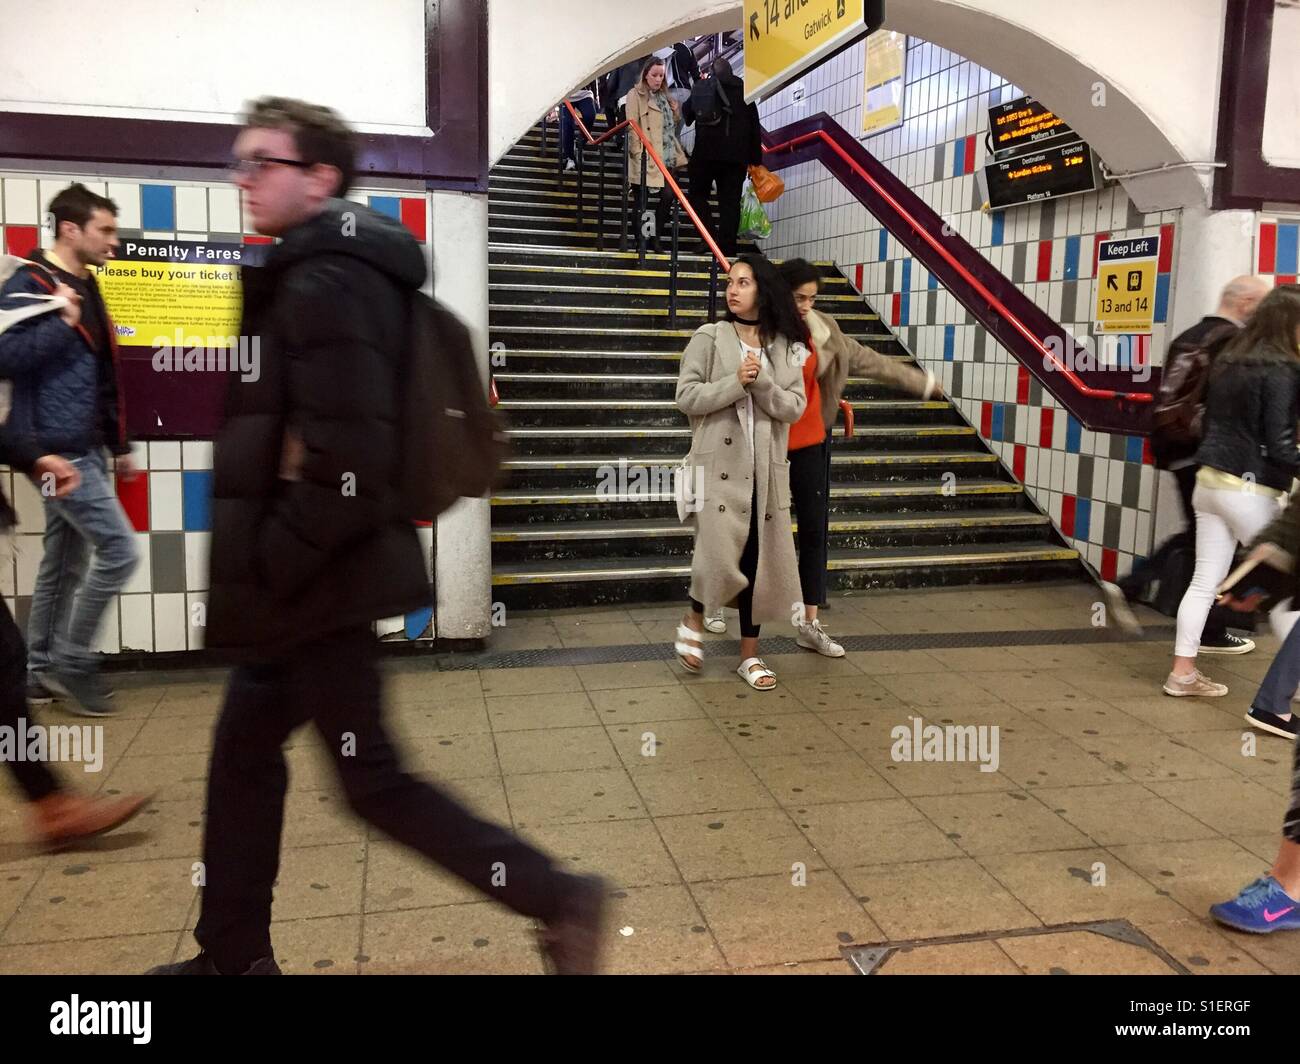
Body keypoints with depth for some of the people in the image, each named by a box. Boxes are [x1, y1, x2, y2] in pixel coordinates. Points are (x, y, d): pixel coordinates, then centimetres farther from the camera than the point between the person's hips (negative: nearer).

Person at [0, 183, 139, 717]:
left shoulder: (85, 288, 16)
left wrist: (118, 444, 21)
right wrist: (60, 324, -21)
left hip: (82, 448, 9)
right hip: (57, 450, -9)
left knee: (66, 563, 13)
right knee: (118, 548, -11)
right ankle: (71, 662, 4)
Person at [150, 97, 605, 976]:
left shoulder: (322, 283, -18)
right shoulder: (333, 273, 14)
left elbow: (345, 464, -26)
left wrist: (265, 572, -16)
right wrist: (269, 569, 15)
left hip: (320, 580, -10)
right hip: (317, 575, 10)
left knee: (372, 780, 0)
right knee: (244, 750, 19)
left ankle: (558, 899, 9)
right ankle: (235, 954, 34)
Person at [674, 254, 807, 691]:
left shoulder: (785, 346, 7)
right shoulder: (709, 337, 0)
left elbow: (795, 407, 1)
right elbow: (686, 397, -6)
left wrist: (761, 382, -15)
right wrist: (736, 382, -15)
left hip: (764, 469, 3)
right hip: (719, 464, -3)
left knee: (757, 559, 7)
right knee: (720, 555, -9)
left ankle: (750, 654, 20)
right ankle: (694, 621, 22)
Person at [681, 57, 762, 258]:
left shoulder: (702, 88, 3)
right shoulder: (744, 92, 11)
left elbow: (686, 114, 14)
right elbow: (755, 129, 10)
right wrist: (755, 160, 13)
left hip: (706, 153, -2)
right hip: (737, 156, 2)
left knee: (698, 195, 10)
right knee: (730, 202, 4)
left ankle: (711, 235, -10)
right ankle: (727, 247, 1)